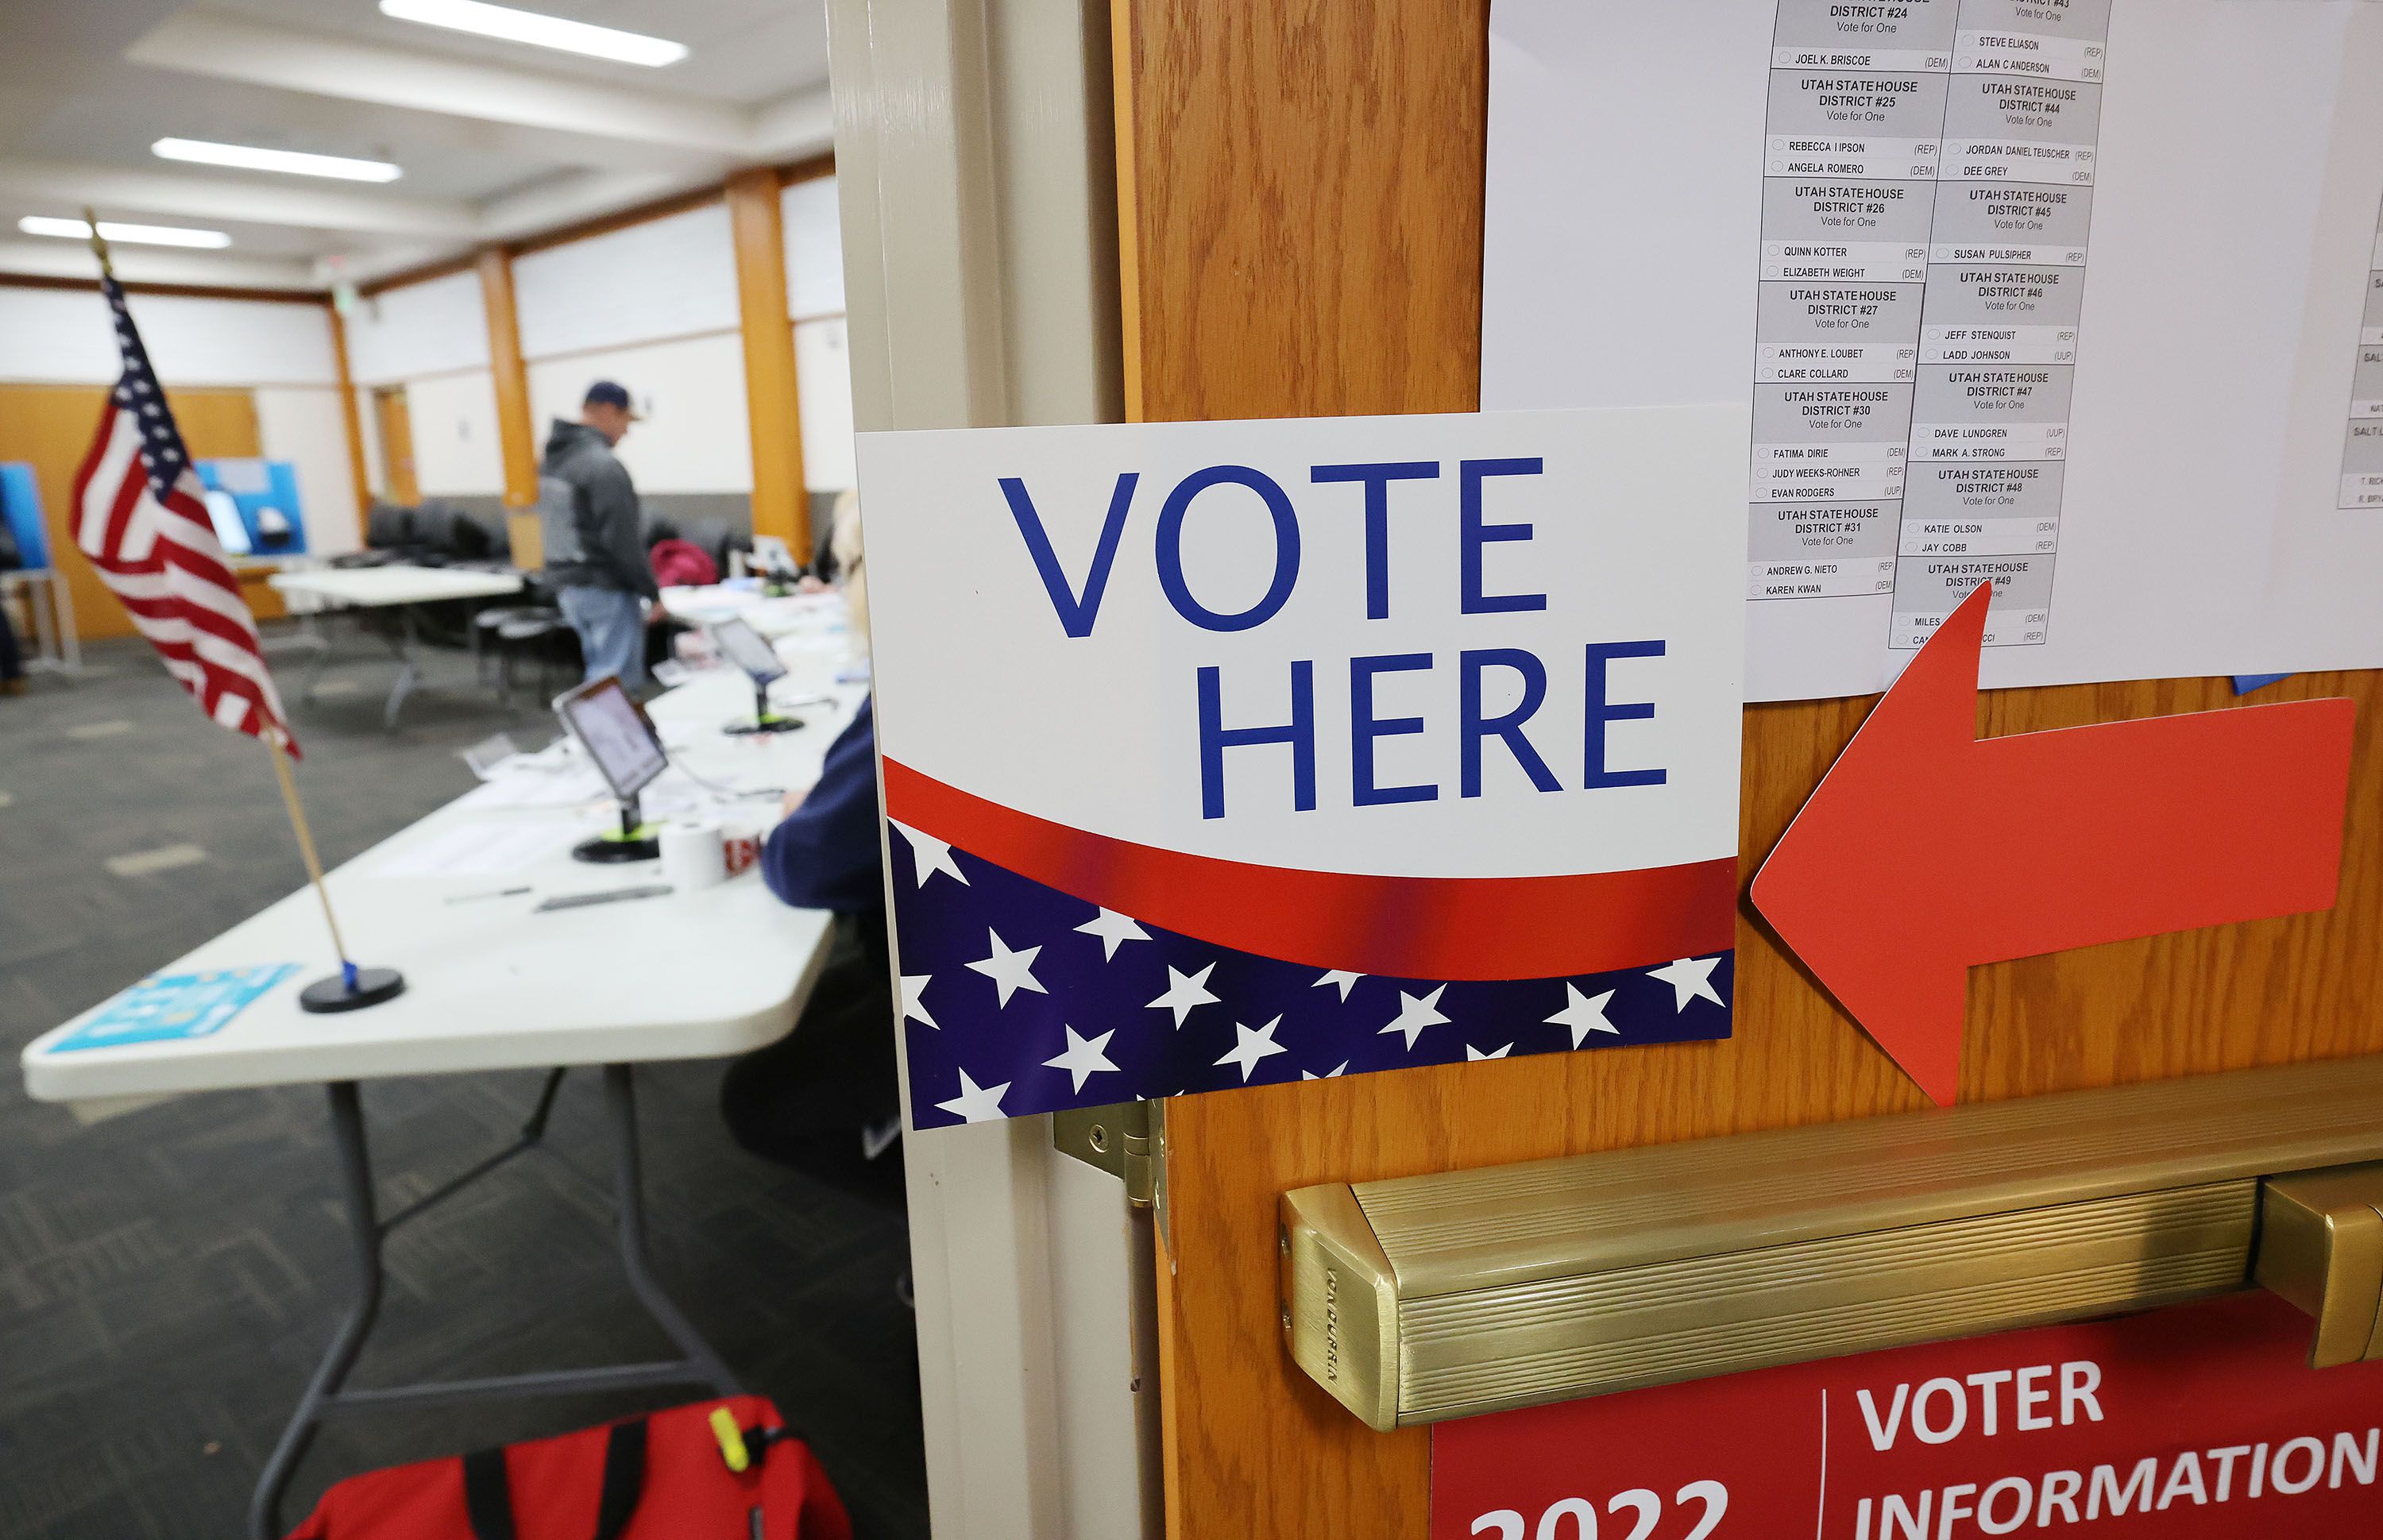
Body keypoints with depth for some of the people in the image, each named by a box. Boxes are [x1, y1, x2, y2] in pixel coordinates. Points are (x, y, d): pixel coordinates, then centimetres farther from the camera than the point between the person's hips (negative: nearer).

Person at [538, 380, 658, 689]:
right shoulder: (604, 466, -18)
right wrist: (653, 593, -14)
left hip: (568, 585, 10)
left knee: (600, 672, 19)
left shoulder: (552, 459, 11)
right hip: (608, 590, -10)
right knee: (619, 679, -5)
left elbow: (554, 528, 17)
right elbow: (624, 540, -21)